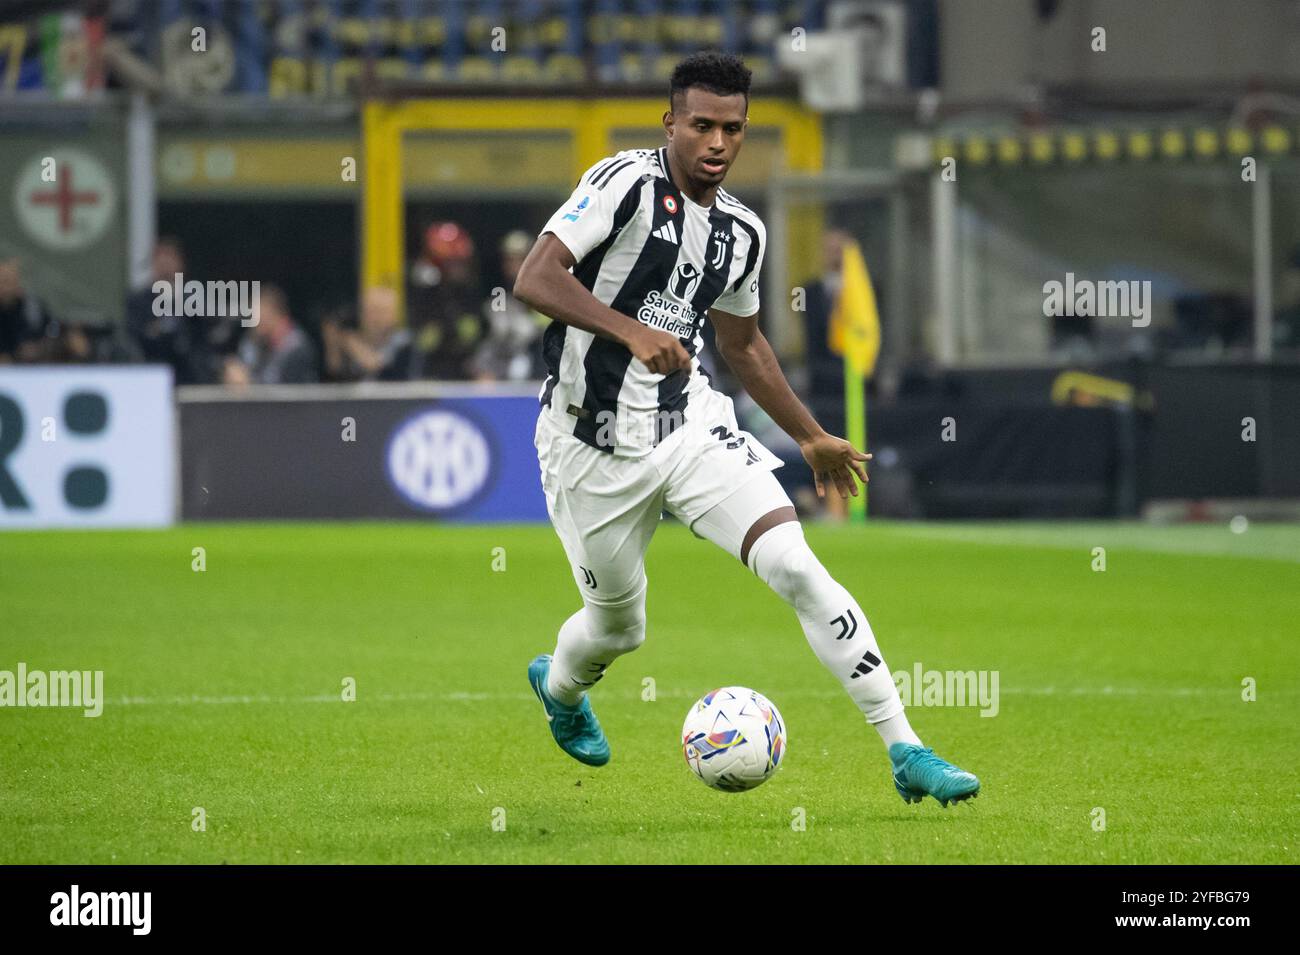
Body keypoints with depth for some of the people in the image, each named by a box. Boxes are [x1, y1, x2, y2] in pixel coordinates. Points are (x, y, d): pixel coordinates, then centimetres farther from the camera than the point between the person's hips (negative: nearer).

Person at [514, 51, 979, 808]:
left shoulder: (742, 232, 6)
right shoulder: (627, 183, -13)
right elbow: (535, 279, -23)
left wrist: (812, 437, 26)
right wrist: (632, 332, -36)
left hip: (691, 425, 4)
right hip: (594, 443, -4)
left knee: (797, 567, -16)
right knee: (619, 627, 11)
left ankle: (906, 752, -16)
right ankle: (558, 685, 51)